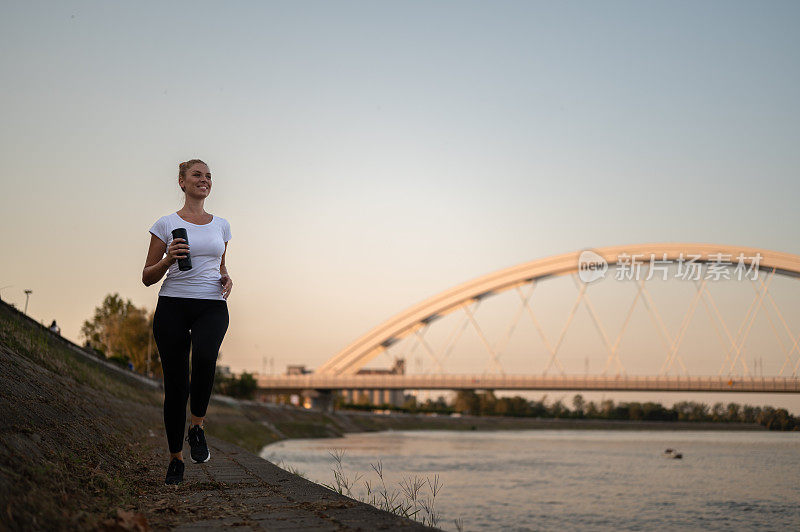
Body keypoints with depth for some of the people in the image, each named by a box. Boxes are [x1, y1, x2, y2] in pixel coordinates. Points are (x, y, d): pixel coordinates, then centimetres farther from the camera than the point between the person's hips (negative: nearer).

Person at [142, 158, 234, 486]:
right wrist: (168, 260, -13)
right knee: (175, 384, -2)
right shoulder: (166, 225, 5)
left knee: (205, 358, -32)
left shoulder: (221, 225, 15)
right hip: (173, 305, -1)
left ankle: (197, 428, -10)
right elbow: (148, 277, 6)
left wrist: (226, 279, 3)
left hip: (212, 306, 1)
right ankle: (176, 458, 15)